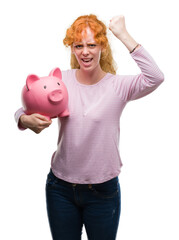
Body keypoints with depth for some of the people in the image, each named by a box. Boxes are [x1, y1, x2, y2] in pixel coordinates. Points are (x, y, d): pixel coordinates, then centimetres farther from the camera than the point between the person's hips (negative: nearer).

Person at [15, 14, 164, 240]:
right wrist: (26, 120, -24)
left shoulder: (118, 85, -9)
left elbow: (155, 78, -26)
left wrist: (123, 34, -24)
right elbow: (22, 110, 1)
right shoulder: (61, 80, -3)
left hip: (103, 190, -1)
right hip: (61, 188, 2)